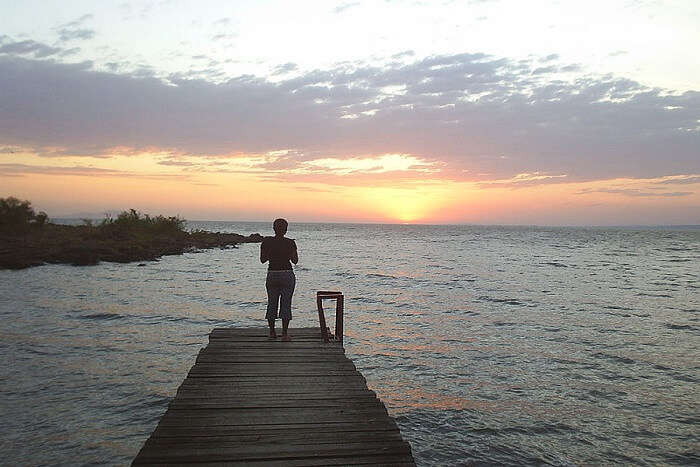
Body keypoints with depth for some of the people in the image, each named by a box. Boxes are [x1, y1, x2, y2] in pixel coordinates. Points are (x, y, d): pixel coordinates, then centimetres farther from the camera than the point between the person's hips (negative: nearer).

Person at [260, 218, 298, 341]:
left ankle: (272, 332, 19)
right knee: (286, 304, 3)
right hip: (287, 275, -2)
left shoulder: (266, 242, -4)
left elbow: (262, 260, 3)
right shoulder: (290, 243, -8)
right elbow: (295, 261, -4)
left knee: (272, 304, 13)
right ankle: (285, 334, 4)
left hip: (272, 275, 2)